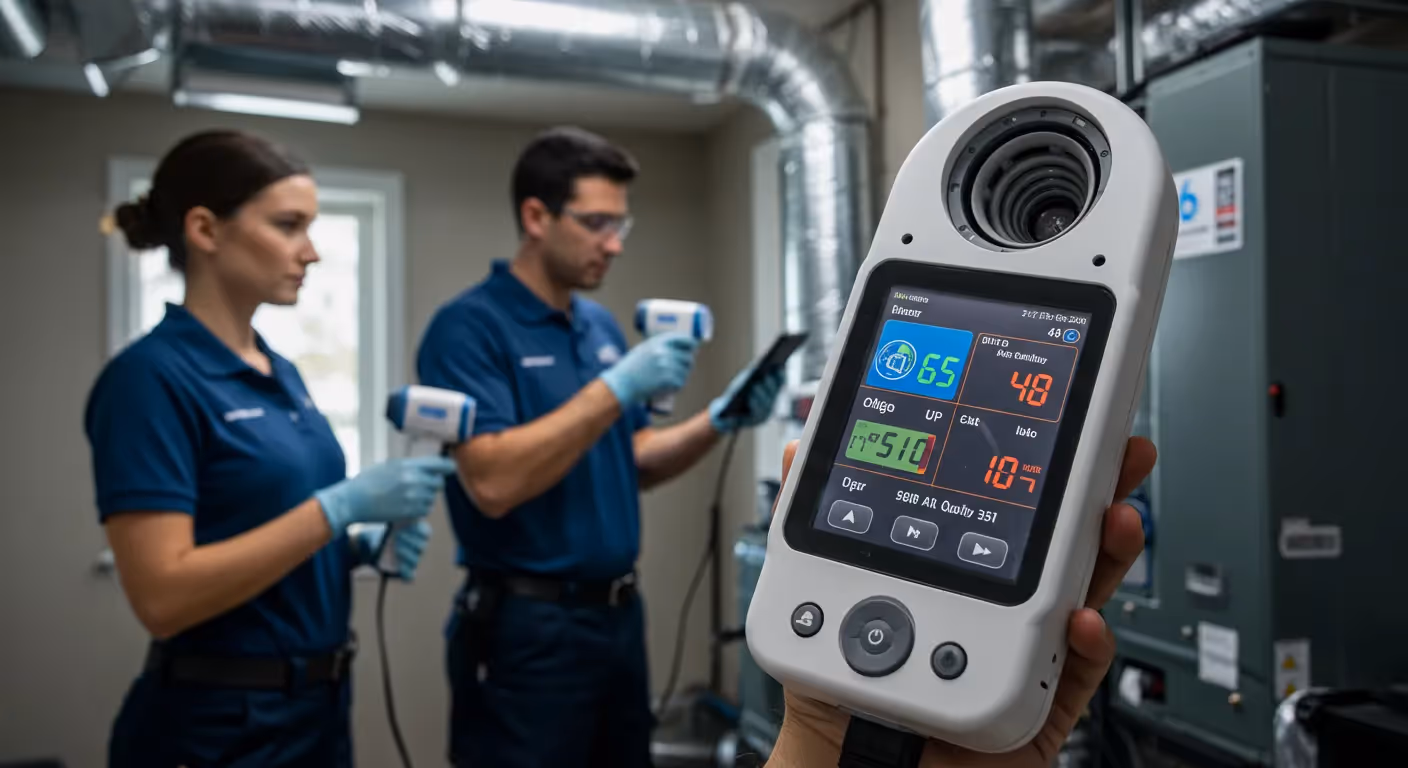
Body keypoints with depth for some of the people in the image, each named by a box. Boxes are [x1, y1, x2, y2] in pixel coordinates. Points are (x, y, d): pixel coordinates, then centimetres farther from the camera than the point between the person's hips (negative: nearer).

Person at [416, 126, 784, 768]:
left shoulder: (602, 326, 10)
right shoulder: (469, 326, -14)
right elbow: (493, 482, -25)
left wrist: (718, 422, -3)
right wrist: (615, 388, -25)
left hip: (619, 614, 8)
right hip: (528, 628, -7)